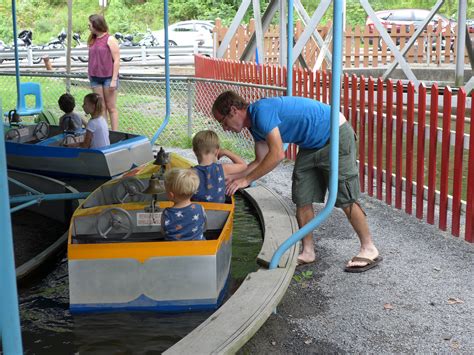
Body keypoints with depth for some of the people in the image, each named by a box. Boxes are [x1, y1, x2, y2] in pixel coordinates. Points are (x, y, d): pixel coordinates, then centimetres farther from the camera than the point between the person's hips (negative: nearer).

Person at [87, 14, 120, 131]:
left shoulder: (110, 40, -8)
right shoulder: (92, 40, 11)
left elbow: (117, 60, -11)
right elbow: (92, 60, 15)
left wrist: (114, 80, -15)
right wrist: (89, 75, 10)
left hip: (108, 77, -6)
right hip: (95, 78, 6)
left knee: (111, 107, 0)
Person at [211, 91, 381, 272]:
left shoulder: (262, 111, -26)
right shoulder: (255, 124, 5)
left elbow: (277, 154, -31)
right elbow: (261, 161, 11)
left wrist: (246, 180, -25)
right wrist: (232, 180, 5)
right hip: (311, 144, 9)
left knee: (345, 199, -7)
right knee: (302, 198, 4)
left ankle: (369, 250, 5)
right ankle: (308, 252, 13)